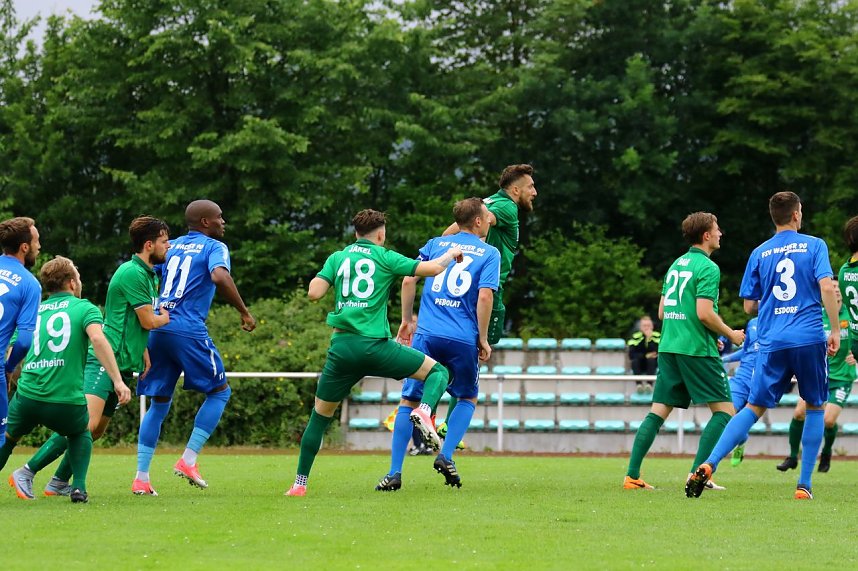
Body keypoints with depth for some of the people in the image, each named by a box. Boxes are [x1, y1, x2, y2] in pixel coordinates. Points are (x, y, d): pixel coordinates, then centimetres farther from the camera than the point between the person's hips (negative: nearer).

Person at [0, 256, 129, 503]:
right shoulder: (85, 308, 5)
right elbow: (97, 338, -14)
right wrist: (117, 380, -18)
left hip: (27, 397, 2)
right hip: (67, 398, -2)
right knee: (82, 433, 30)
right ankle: (79, 487, 12)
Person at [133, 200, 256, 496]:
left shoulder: (171, 247, 21)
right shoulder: (214, 247, 2)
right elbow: (220, 277, -18)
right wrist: (244, 312, -11)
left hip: (157, 329, 6)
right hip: (188, 331, -6)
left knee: (159, 403, 14)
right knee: (220, 391, 10)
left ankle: (141, 477, 5)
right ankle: (188, 460, -1)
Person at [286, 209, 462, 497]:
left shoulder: (337, 258, 12)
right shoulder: (385, 257, 5)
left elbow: (314, 293, 0)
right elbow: (432, 268, 1)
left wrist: (318, 277, 22)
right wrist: (452, 253, 21)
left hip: (342, 346, 3)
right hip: (376, 345, -3)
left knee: (319, 416, 15)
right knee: (438, 371, 11)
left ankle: (300, 483, 13)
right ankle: (424, 412, -20)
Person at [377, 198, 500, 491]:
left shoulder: (436, 244, 14)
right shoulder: (489, 253, 5)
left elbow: (409, 279, 6)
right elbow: (485, 296, -8)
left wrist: (407, 320, 14)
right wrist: (483, 339, -2)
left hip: (427, 335, 2)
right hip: (463, 339, -2)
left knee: (409, 401, 7)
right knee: (468, 399, 21)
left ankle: (394, 472, -1)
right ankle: (446, 456, 2)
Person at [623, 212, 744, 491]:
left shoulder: (676, 265, 16)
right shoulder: (707, 268, -9)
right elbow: (704, 313, -18)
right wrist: (731, 334, -3)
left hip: (668, 348, 8)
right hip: (697, 350, -8)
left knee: (658, 412, 7)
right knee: (724, 411, -1)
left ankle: (632, 476, 0)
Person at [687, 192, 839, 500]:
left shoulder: (760, 253, 10)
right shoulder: (814, 245, 3)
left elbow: (749, 305, 12)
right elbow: (827, 286, -10)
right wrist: (835, 329, -4)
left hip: (773, 343, 2)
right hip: (809, 338, -2)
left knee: (754, 407, 5)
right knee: (815, 407, 14)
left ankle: (709, 465, -13)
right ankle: (804, 485, 7)